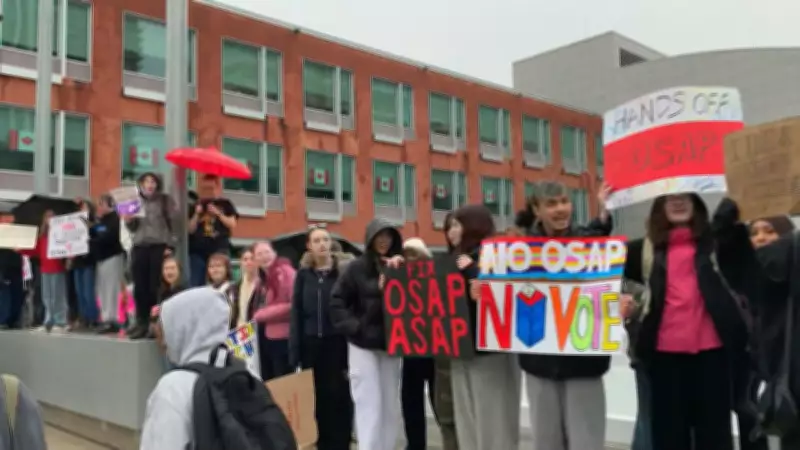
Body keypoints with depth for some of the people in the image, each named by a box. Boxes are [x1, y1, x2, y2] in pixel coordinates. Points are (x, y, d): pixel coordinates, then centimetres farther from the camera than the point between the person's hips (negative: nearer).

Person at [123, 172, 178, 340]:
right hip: (139, 247, 4)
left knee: (156, 287, -6)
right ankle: (142, 323, 12)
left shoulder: (166, 200, 5)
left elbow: (174, 224, -1)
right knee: (139, 288, 3)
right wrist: (128, 221, -5)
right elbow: (132, 228, 17)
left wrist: (170, 246, -10)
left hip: (159, 247, -4)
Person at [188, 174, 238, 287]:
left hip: (219, 250, -2)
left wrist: (218, 213, -9)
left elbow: (233, 225, 0)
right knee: (196, 284, 0)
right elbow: (190, 230, 8)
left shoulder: (225, 204, 8)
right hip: (198, 251, 2)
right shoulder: (196, 206, 12)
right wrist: (197, 214, -5)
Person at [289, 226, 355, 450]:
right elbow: (296, 314, 7)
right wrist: (294, 352, 1)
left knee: (339, 396, 3)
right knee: (317, 398, 9)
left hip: (338, 343, -3)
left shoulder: (346, 268, -1)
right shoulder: (303, 274, 8)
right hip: (311, 343, 3)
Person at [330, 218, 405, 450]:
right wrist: (352, 327, -11)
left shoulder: (398, 267, 4)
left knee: (391, 405, 10)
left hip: (392, 343, 3)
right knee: (370, 405, -3)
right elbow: (337, 302, -2)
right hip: (363, 345, -3)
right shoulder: (357, 268, -2)